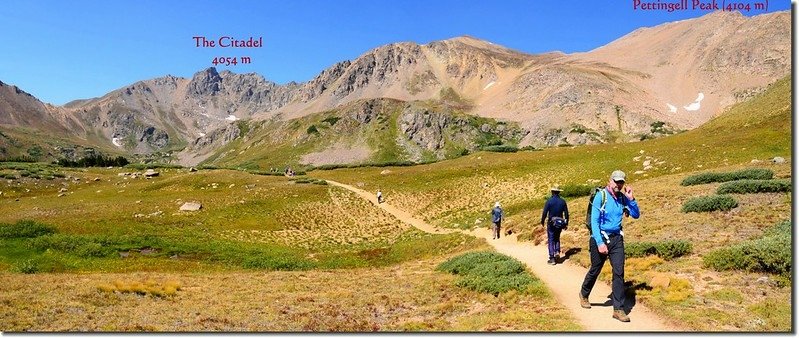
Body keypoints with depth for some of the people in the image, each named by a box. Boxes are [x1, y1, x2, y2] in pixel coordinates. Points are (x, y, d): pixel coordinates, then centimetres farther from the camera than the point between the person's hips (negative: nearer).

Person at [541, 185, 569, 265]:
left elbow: (544, 213, -11)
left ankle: (552, 258, 2)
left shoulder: (549, 201, -12)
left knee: (551, 240, 4)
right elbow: (566, 213, 3)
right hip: (560, 223, 4)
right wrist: (566, 223, 14)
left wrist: (542, 222, 3)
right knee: (557, 238, 24)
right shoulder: (563, 201, -1)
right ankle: (557, 252, 5)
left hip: (551, 223, -4)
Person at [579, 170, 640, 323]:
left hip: (616, 238, 4)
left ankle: (618, 309, 1)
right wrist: (600, 243, -20)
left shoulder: (622, 198, 3)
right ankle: (584, 295, 38)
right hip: (600, 238, -4)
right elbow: (594, 221, -15)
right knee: (595, 270, 11)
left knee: (619, 272, -4)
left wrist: (631, 199, -9)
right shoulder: (600, 196, -12)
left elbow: (636, 215, 8)